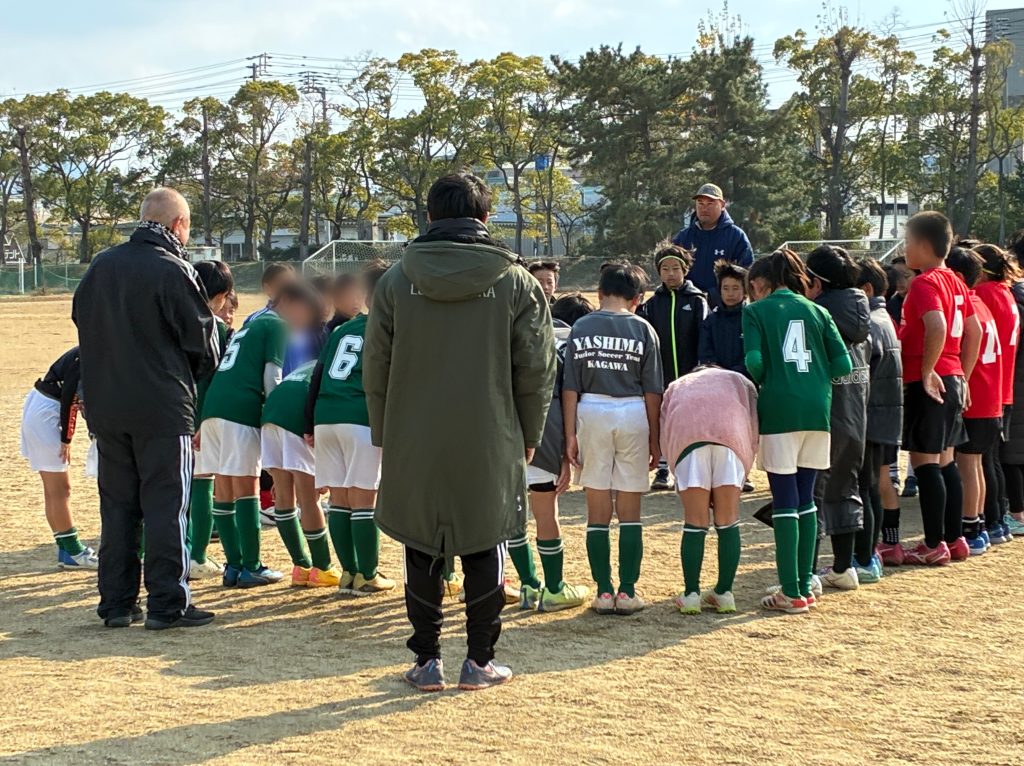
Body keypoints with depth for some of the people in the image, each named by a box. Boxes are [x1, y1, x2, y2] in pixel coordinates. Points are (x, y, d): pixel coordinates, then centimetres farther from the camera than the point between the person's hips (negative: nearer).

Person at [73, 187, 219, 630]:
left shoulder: (100, 267, 7)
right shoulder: (173, 271, -12)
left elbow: (82, 322, 15)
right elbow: (202, 341, -7)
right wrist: (190, 376, 13)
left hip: (105, 407, 6)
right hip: (162, 409, -6)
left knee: (117, 505, 12)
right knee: (166, 505, 0)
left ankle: (116, 603, 14)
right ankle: (167, 603, 0)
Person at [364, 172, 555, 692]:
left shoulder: (396, 282, -1)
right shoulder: (515, 282, -3)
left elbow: (374, 370, 3)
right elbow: (537, 371, 0)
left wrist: (384, 436, 13)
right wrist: (527, 438, 11)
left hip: (413, 447, 1)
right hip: (490, 448, 0)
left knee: (423, 553, 10)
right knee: (483, 551, 10)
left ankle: (427, 661, 14)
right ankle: (479, 661, 14)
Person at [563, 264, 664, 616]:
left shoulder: (581, 329, 2)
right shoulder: (642, 329, 0)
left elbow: (570, 387, -1)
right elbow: (652, 390, 0)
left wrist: (570, 435, 3)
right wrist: (654, 439, 6)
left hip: (591, 414, 1)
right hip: (633, 415, -1)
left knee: (597, 513, 8)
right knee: (630, 513, 7)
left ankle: (603, 592, 6)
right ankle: (627, 592, 6)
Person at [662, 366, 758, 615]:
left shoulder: (676, 386, 37)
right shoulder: (740, 381, 36)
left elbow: (664, 438, 20)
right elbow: (753, 427, 18)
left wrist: (679, 483, 21)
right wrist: (741, 477, 19)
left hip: (687, 434, 0)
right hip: (731, 433, 0)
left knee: (695, 522, 6)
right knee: (727, 521, 9)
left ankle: (691, 595, 6)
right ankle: (724, 594, 11)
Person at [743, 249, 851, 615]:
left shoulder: (756, 312, 2)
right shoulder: (817, 311, 14)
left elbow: (754, 361, -11)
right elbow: (843, 364, 5)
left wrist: (759, 381, 11)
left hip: (779, 410, -4)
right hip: (817, 411, 4)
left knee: (785, 501, -1)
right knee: (806, 499, 14)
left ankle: (791, 593, -1)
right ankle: (805, 586, 17)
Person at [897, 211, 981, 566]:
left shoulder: (924, 283, -14)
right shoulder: (955, 282, 13)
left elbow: (937, 326, -29)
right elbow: (974, 331, 17)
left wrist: (927, 372, -20)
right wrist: (962, 377, 19)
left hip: (928, 384, -9)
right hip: (952, 380, 9)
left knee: (925, 462, -5)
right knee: (945, 462, 15)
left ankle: (934, 544, -3)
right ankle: (953, 537, 20)